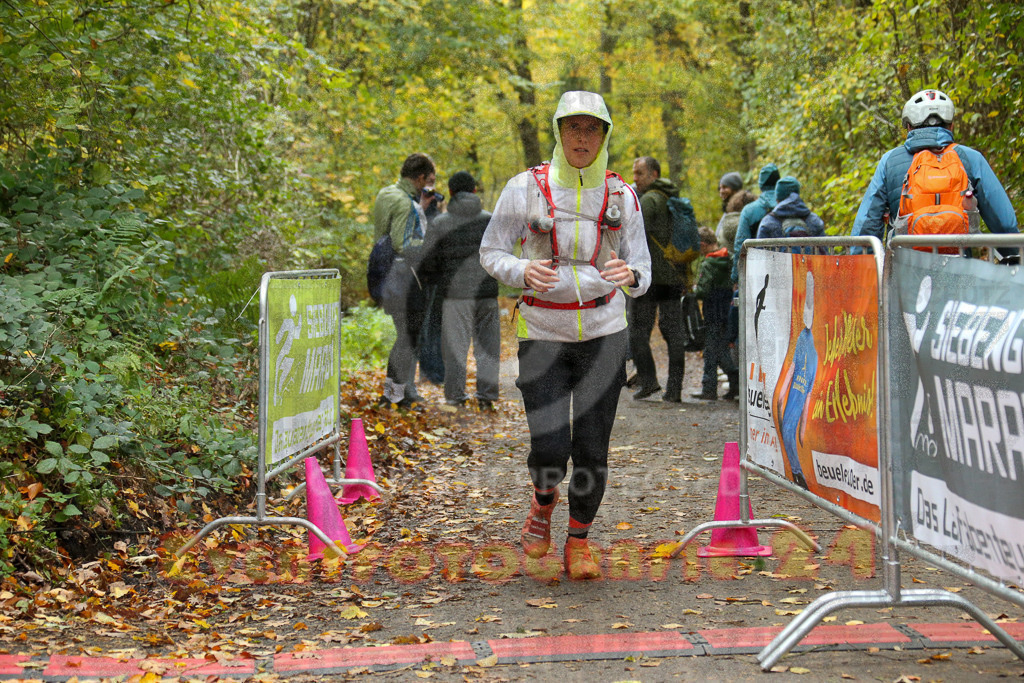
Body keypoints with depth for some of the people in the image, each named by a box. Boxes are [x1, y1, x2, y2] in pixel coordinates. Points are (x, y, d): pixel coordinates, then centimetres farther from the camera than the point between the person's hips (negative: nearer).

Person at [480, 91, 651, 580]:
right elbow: (490, 252, 2)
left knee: (592, 451, -1)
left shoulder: (621, 196, 1)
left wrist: (629, 275, -19)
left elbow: (641, 274, 6)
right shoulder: (526, 188, -4)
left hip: (603, 332, 1)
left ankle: (578, 543, 22)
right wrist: (523, 271, -20)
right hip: (543, 333, -1)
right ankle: (543, 502, 26)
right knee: (549, 450, -10)